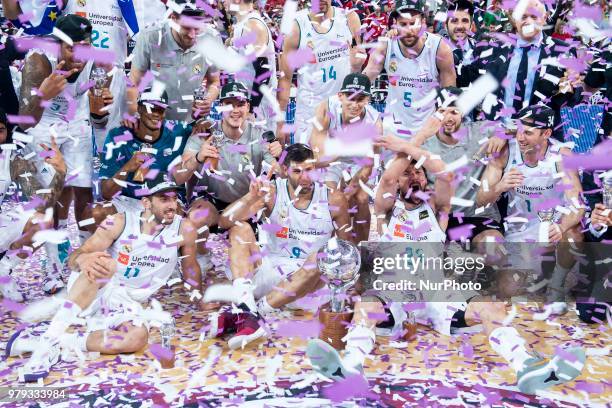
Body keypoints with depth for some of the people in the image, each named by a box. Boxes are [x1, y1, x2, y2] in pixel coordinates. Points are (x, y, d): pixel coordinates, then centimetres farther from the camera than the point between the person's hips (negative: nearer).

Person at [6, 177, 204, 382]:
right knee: (104, 263, -37)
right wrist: (83, 259, -41)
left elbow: (190, 266, 8)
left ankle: (58, 342, -25)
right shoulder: (120, 222, -13)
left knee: (138, 338, -32)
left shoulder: (183, 228, -9)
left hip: (125, 303, 2)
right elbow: (73, 259, -17)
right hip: (90, 291, -2)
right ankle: (48, 339, -37)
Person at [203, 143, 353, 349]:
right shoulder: (272, 192, -3)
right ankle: (244, 299, -41)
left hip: (309, 278, -1)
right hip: (271, 270, 2)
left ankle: (252, 313, -38)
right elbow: (224, 221, -11)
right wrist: (251, 197, -26)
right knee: (239, 227, -15)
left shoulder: (333, 199, -1)